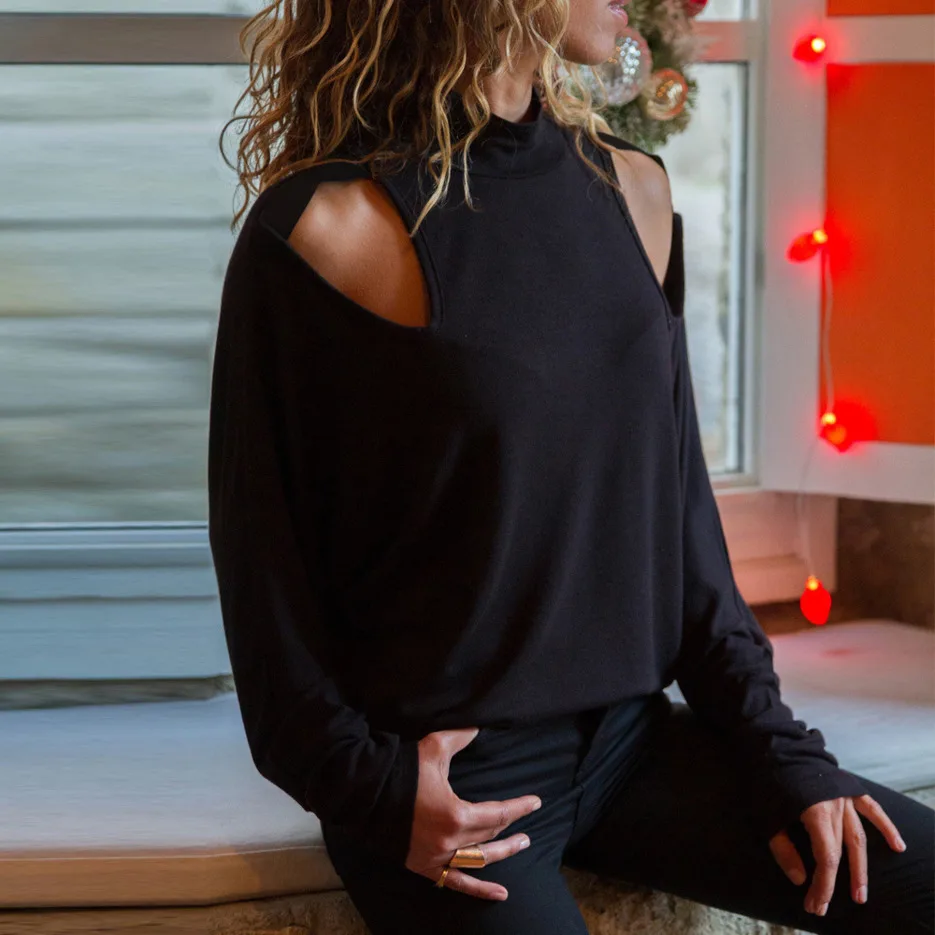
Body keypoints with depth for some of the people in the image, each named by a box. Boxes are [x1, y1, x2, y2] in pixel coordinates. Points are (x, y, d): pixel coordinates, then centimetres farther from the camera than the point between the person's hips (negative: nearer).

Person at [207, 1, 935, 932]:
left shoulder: (634, 192, 7)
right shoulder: (329, 225, -12)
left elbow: (680, 503, 12)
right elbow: (259, 549, -6)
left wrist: (777, 748, 7)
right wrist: (371, 788, -12)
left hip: (630, 741, 7)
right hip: (447, 778, -6)